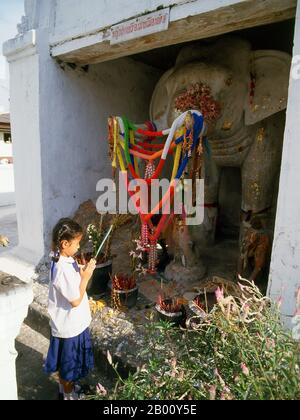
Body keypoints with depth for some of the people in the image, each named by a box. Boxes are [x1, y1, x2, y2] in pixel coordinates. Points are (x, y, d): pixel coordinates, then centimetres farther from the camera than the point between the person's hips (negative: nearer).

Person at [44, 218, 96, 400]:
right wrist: (86, 276, -23)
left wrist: (83, 270, -1)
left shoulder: (66, 260, -4)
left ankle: (68, 384, 52)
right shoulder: (62, 269, -34)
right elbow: (76, 300, -25)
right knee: (68, 362, 17)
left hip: (75, 323, 9)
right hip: (69, 326, -9)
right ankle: (67, 394, 40)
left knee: (71, 360, 29)